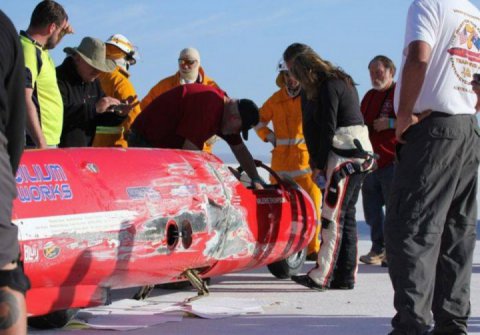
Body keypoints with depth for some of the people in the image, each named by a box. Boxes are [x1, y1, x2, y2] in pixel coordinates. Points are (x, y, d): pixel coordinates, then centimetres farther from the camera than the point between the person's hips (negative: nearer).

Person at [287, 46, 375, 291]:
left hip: (345, 155, -10)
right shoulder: (341, 82, 20)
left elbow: (328, 129, -15)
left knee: (332, 215, -10)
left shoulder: (328, 87, -10)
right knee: (346, 215, 9)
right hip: (360, 153, 10)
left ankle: (321, 277, -11)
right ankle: (345, 275, 10)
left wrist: (319, 164, -9)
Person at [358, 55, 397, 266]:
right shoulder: (369, 96, 20)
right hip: (370, 161, 8)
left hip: (392, 162, -8)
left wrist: (390, 123, -19)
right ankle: (378, 249, 16)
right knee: (372, 209, 8)